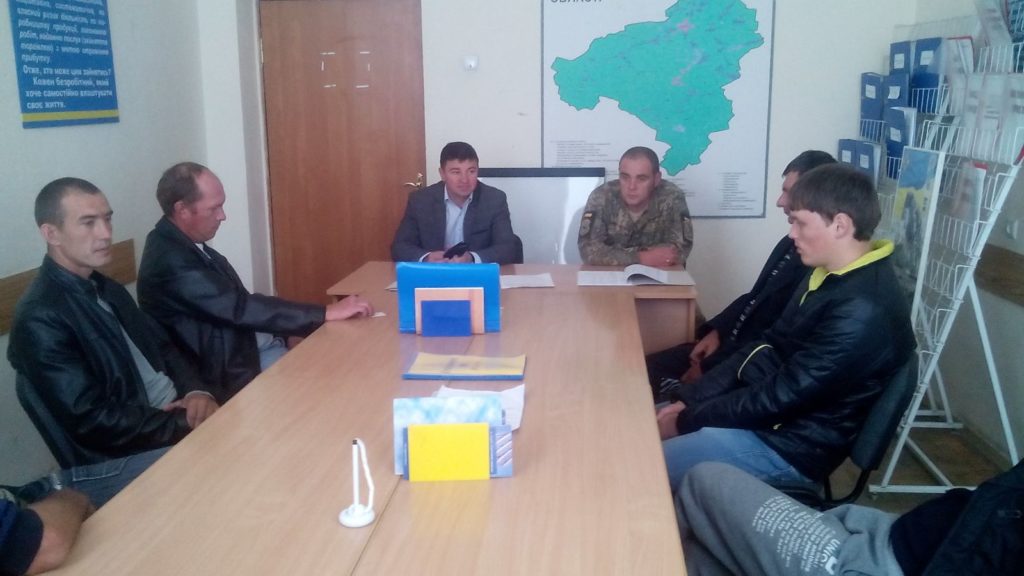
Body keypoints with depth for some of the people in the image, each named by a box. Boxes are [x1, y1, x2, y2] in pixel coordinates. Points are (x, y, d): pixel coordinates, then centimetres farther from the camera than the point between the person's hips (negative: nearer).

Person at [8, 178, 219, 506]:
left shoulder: (106, 289, 9)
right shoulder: (40, 320, -17)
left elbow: (162, 348, 11)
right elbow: (95, 422, -20)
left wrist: (196, 392, -9)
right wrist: (188, 425, -19)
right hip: (111, 465, -8)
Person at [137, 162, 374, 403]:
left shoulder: (184, 243, 6)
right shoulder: (170, 262, -24)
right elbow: (240, 308, -27)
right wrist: (327, 313, -26)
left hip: (255, 346, 8)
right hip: (233, 373, -8)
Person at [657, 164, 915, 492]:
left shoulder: (861, 312, -26)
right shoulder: (829, 275, 4)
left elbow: (780, 398, -24)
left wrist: (686, 420, -15)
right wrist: (687, 399, 1)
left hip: (790, 444, -9)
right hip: (761, 408, 9)